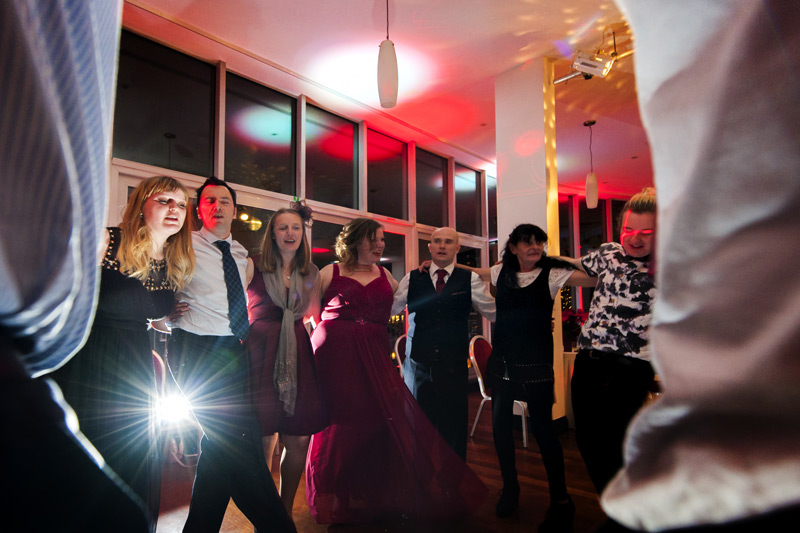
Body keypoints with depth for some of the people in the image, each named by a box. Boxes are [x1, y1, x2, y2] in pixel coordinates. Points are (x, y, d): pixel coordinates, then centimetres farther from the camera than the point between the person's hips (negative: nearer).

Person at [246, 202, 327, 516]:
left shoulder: (311, 274, 14)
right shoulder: (255, 267, 1)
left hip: (298, 358, 4)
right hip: (261, 356, -4)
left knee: (299, 440, 5)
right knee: (264, 440, -1)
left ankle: (285, 511, 26)